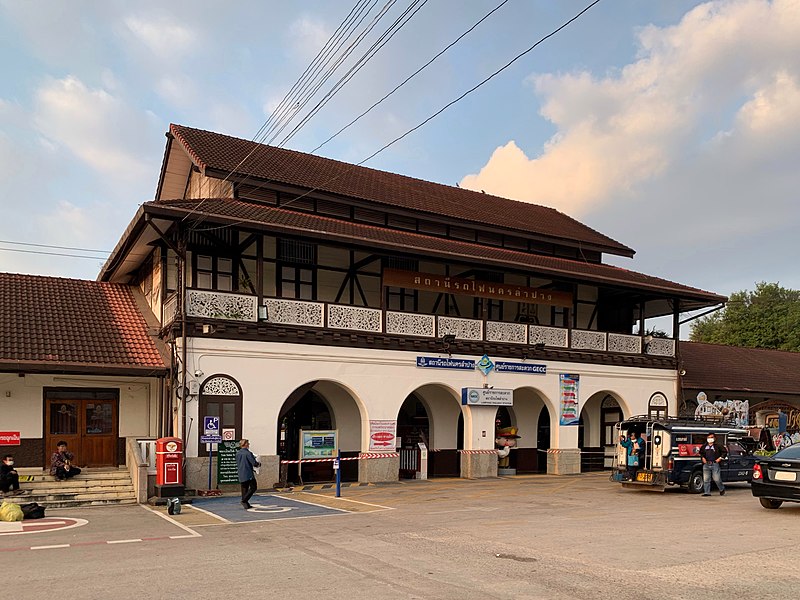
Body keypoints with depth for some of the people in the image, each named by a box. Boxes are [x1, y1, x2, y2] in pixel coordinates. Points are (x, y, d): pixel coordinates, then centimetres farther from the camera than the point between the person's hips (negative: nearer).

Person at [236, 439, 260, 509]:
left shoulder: (237, 453, 8)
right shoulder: (248, 453, -15)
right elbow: (254, 463, -17)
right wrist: (259, 464, 4)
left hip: (241, 475, 8)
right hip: (249, 474, -7)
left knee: (244, 489, 13)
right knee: (253, 487, 3)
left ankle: (246, 505, 14)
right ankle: (244, 500, -8)